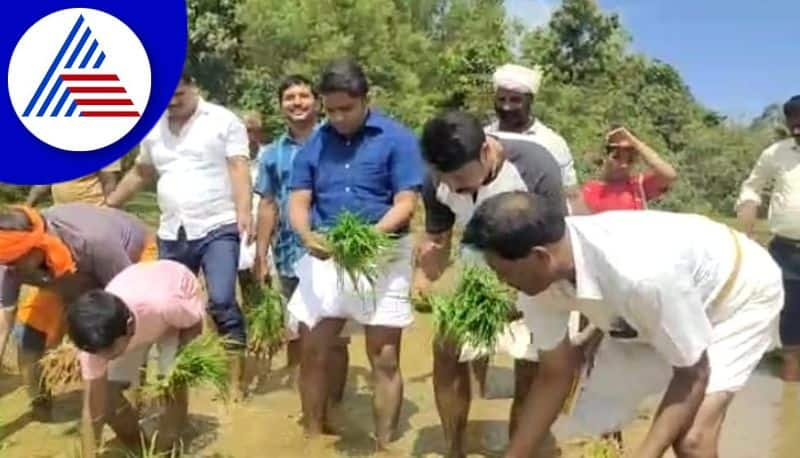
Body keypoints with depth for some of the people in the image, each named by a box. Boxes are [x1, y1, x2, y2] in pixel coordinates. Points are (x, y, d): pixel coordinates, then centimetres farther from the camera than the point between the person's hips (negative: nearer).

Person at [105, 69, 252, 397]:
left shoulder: (224, 121, -2)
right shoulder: (153, 129, 15)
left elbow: (239, 168, -9)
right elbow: (140, 173, 25)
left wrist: (244, 212, -24)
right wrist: (107, 206, 25)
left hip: (218, 229, -5)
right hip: (171, 234, 6)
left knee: (222, 304, -13)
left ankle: (236, 382, -5)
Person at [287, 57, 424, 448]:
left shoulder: (397, 138, -6)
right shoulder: (314, 143, 6)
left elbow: (405, 204, -11)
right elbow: (298, 202, 2)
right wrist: (307, 236, -20)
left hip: (382, 256, -3)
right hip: (324, 257, 4)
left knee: (385, 361, 4)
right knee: (313, 354, 9)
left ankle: (384, 446, 18)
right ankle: (313, 440, 26)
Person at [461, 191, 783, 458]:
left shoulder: (640, 275, -44)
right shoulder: (540, 276, -23)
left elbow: (694, 373, -26)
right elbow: (554, 375, -8)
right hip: (660, 315, 6)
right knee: (595, 424, 2)